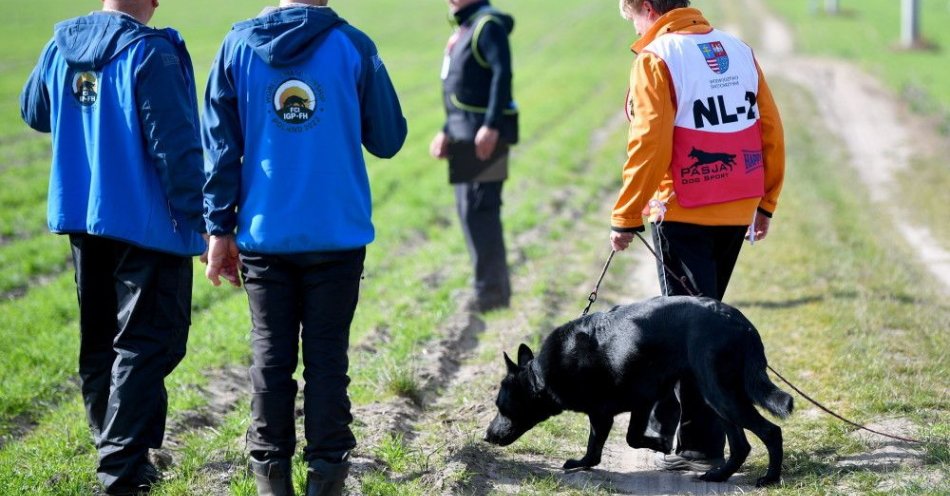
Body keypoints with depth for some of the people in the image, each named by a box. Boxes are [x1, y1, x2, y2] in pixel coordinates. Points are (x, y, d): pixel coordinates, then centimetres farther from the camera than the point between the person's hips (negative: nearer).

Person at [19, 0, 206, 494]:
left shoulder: (60, 47, 3)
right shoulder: (151, 54, -18)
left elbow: (34, 112, 21)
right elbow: (176, 145, -19)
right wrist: (197, 218, -12)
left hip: (80, 215, 7)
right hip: (147, 224, -7)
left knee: (100, 342, 18)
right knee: (146, 344, -1)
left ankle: (115, 450, 29)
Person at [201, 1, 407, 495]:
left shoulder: (240, 44, 0)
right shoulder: (353, 47, -6)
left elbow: (219, 143, 0)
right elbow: (388, 139, 1)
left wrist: (220, 229, 6)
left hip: (264, 236, 2)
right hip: (337, 236, -1)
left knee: (270, 357, 10)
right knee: (327, 357, 7)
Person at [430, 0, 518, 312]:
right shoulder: (464, 28, 18)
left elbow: (502, 74, -22)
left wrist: (491, 126, -29)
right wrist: (447, 131, 22)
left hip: (484, 135, -10)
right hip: (465, 133, 10)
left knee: (479, 209, -10)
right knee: (469, 208, 13)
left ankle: (490, 291, -7)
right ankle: (496, 288, 21)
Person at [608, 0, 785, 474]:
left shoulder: (656, 58, -9)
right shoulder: (738, 49, 10)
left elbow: (649, 145, -16)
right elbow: (771, 130, 9)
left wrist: (625, 217, -10)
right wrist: (765, 202, 16)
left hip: (684, 215, -7)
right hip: (737, 213, 7)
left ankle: (701, 444, 0)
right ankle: (665, 425, 28)